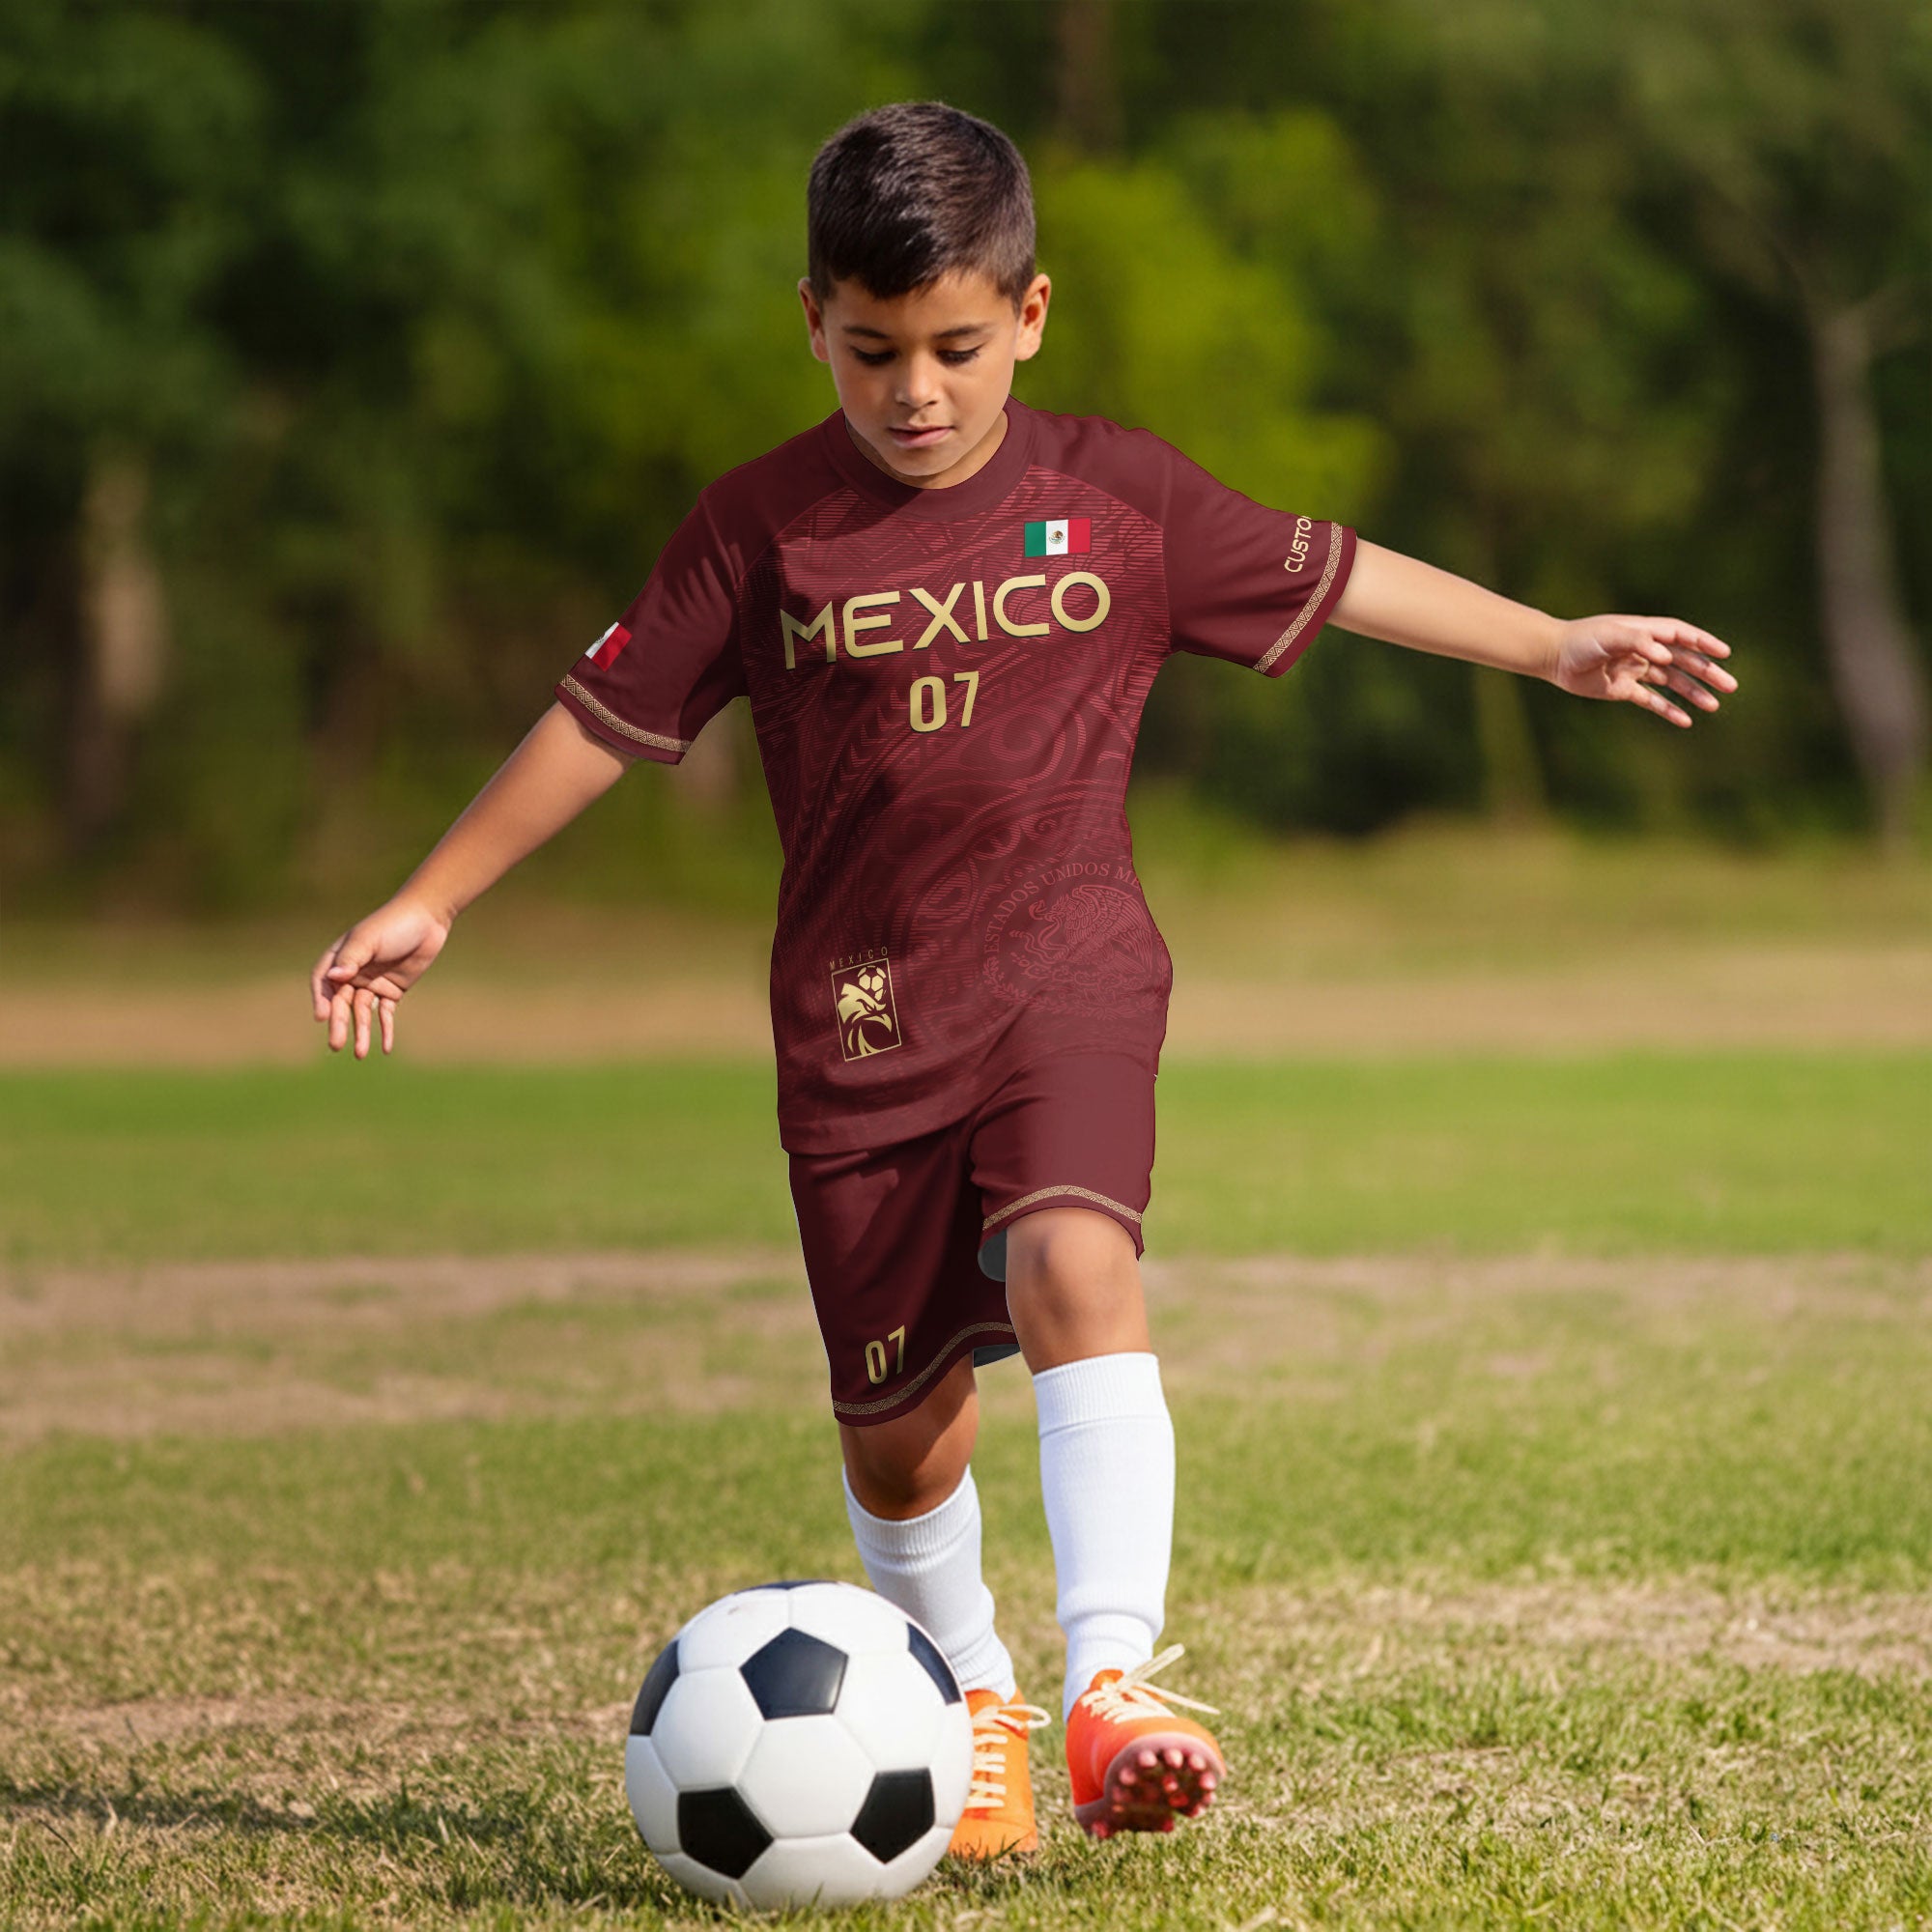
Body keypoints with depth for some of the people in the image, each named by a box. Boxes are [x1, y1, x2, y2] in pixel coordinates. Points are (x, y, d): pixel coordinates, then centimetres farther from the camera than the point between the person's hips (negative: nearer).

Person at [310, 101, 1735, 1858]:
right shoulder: (761, 528, -3)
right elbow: (606, 719, 3)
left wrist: (1560, 645, 14)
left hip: (1070, 969, -1)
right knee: (898, 1419, 4)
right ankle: (965, 1703, 29)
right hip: (857, 1015, 1)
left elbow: (1332, 579, 12)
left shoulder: (1119, 498, 1)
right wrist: (428, 903, 3)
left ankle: (1114, 1676, -33)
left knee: (1072, 1264, -28)